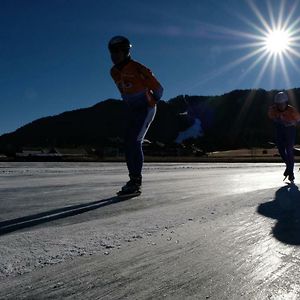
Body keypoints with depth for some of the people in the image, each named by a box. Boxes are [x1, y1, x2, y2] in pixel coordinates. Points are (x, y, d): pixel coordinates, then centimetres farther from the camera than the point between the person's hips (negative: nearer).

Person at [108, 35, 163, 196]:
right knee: (128, 144, 3)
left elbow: (158, 89, -10)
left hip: (145, 109, -8)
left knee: (134, 142, -17)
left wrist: (151, 102, 4)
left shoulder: (138, 69, -19)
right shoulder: (114, 71, 5)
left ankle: (135, 181, -11)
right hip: (131, 110, 8)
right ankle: (134, 179, 10)